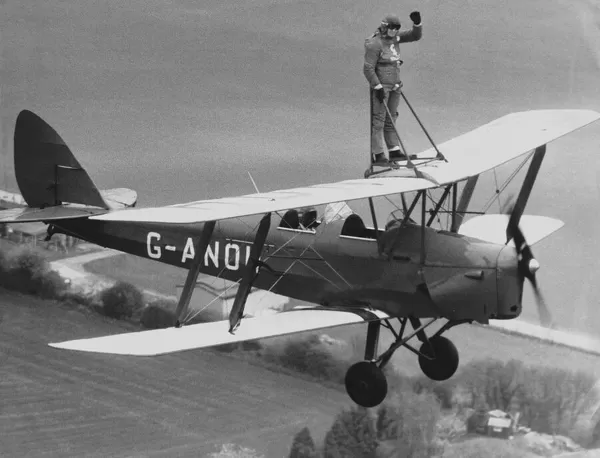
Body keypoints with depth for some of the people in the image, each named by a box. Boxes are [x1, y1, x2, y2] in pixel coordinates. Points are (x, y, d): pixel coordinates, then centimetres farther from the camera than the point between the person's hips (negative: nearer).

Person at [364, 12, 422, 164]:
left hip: (394, 86, 8)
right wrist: (378, 88, -20)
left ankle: (394, 151, 17)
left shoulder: (395, 37, 7)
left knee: (391, 119, 12)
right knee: (378, 120, -6)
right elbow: (368, 69, -18)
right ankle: (377, 155, -4)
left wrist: (417, 23, -11)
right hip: (381, 86, -8)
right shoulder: (375, 43, -17)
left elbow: (416, 36, 8)